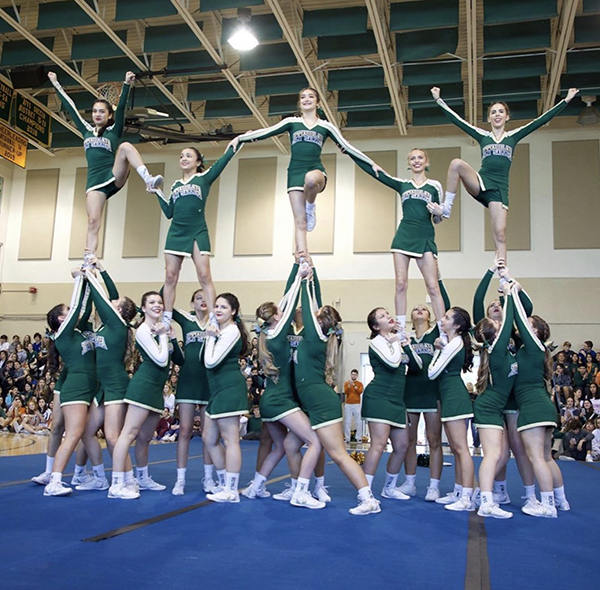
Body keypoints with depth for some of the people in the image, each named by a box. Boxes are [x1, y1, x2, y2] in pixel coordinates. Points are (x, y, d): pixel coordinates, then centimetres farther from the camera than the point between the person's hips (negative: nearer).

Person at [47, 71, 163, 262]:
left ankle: (149, 181, -45)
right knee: (93, 222, -12)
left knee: (125, 146, -29)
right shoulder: (87, 130, 21)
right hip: (94, 181, 3)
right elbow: (70, 107, 24)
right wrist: (56, 84, 27)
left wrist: (127, 85, -14)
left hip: (114, 176, -3)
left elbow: (121, 107, -2)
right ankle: (88, 262, -17)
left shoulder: (114, 131, 12)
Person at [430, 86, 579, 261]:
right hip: (480, 183, 0)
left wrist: (566, 100, 10)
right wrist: (438, 100, 8)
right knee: (457, 163, -29)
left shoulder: (513, 136, 14)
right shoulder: (482, 136, 14)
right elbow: (457, 120, 11)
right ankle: (446, 207, -22)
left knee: (500, 234, -9)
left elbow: (541, 120, 12)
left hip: (500, 188, 0)